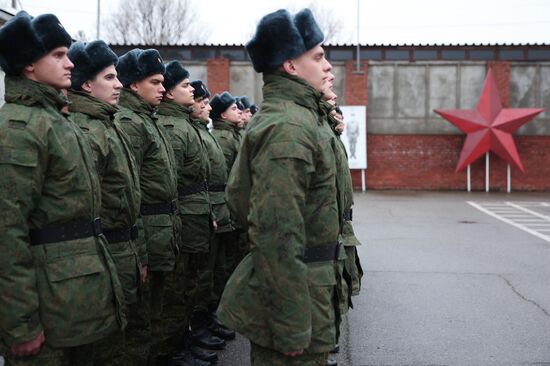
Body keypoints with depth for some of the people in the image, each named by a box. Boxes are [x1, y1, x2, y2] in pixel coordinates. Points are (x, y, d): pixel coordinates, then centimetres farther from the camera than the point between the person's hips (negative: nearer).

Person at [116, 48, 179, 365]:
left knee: (156, 305, 19)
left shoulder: (151, 121, 15)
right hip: (146, 230, -9)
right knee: (140, 312, 1)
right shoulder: (128, 123, -15)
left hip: (163, 228, 9)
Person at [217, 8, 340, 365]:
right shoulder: (290, 126, -20)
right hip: (294, 292, -10)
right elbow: (278, 234, -26)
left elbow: (241, 198, 19)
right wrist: (293, 327, -24)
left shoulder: (284, 117, 13)